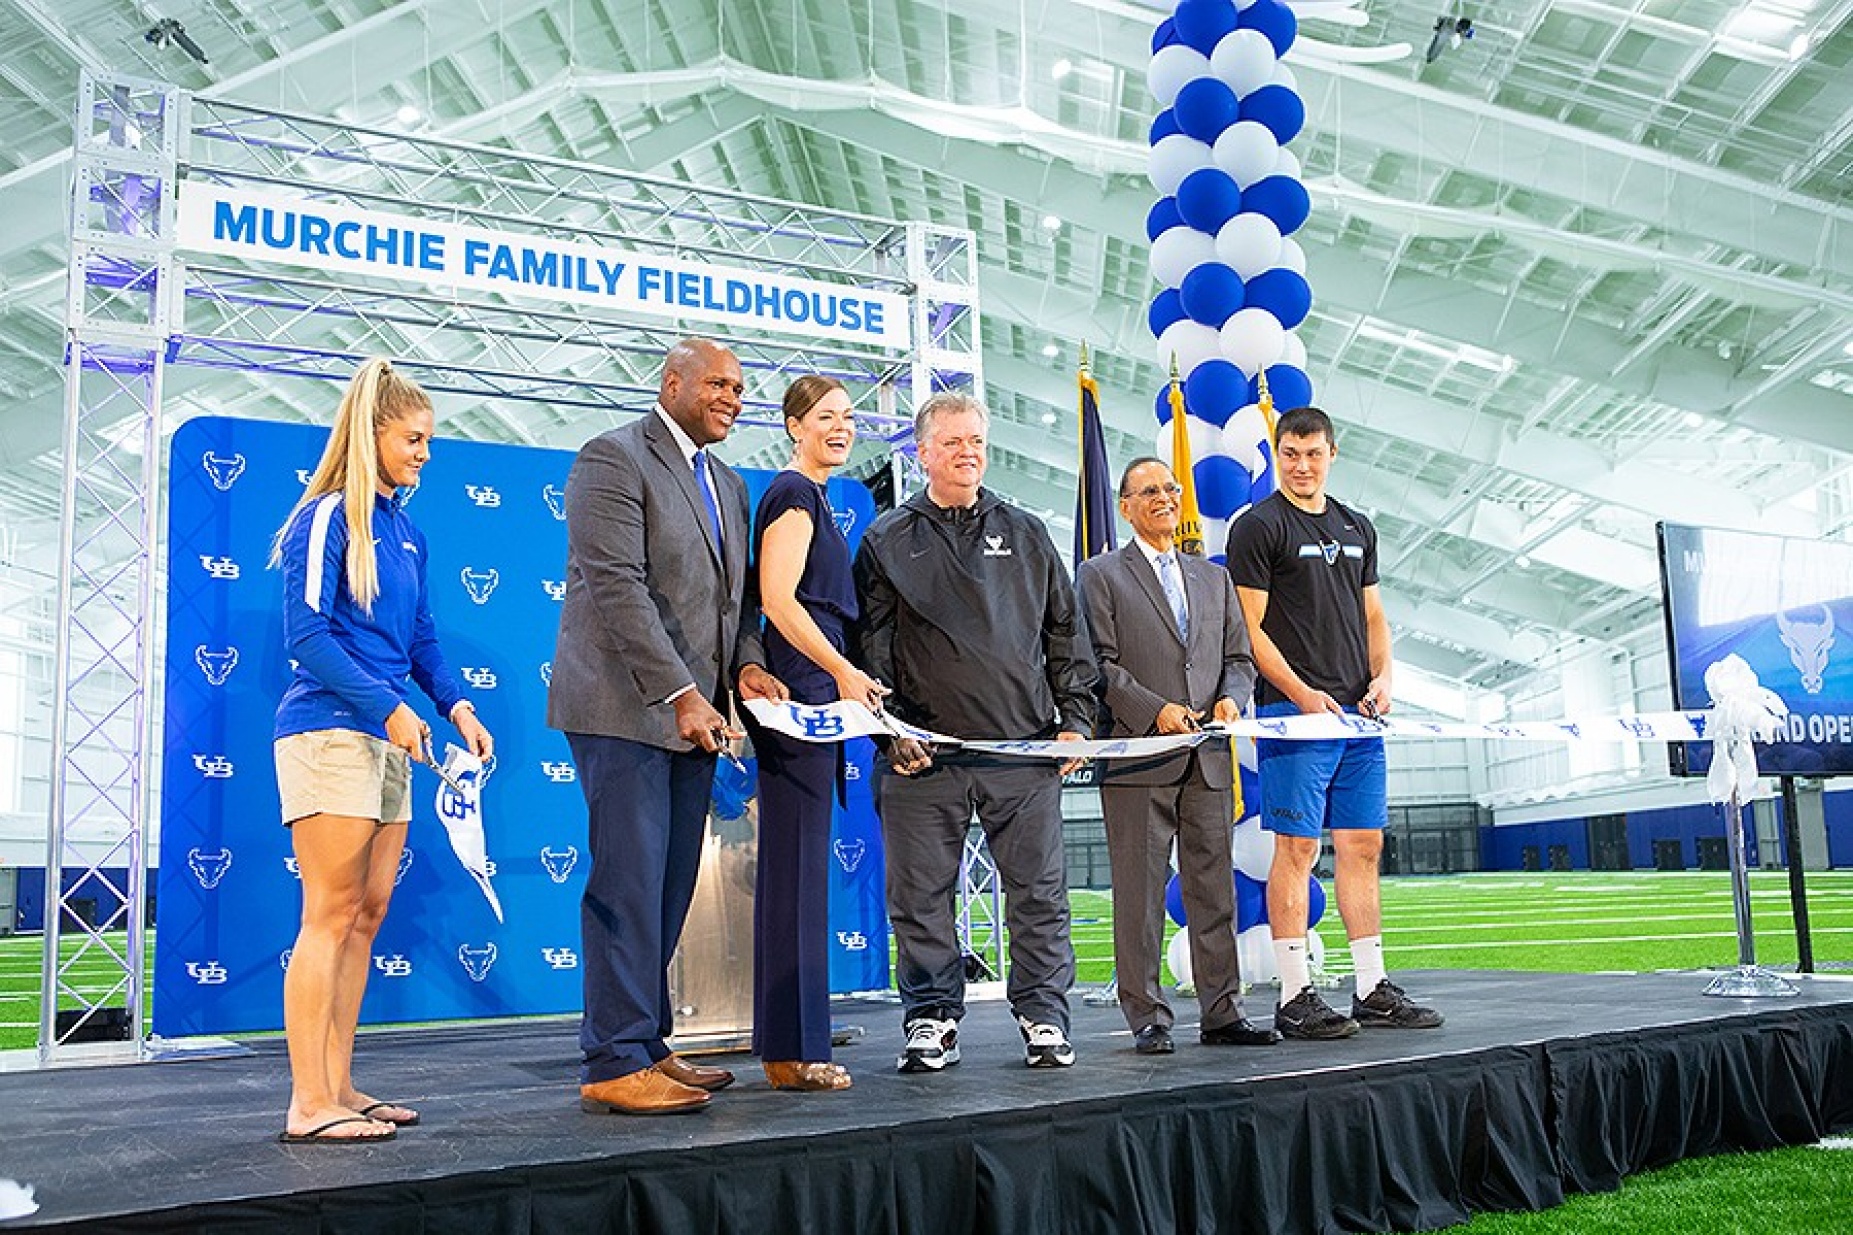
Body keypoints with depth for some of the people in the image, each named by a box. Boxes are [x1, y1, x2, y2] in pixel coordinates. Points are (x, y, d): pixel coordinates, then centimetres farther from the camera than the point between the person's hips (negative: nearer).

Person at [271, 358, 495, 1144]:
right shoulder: (327, 518, -7)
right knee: (331, 916, -7)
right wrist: (388, 706, -17)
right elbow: (306, 633, -13)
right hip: (328, 733, -8)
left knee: (366, 916, 8)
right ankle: (309, 1105, -2)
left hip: (386, 740, 8)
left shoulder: (406, 532, 15)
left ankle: (338, 1088, 16)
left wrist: (456, 705, 4)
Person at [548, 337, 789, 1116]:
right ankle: (614, 1065, 1)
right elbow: (618, 586, -16)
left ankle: (646, 1045, 19)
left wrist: (745, 664, 1)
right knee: (629, 885, -6)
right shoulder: (615, 458, -6)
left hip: (691, 711, 8)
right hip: (626, 707, -8)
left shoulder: (728, 484, 20)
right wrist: (681, 693, -21)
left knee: (670, 889, 10)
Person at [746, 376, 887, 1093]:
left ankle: (792, 1041, 18)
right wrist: (843, 671, -17)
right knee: (798, 866, -7)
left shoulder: (810, 496, 22)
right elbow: (777, 599, -17)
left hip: (815, 693, 10)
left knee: (797, 867, 11)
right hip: (802, 691, -10)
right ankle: (792, 1051, -1)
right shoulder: (795, 493, -8)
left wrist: (845, 677, 16)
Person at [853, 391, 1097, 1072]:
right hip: (924, 754, -1)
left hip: (1025, 749, 1)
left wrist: (1074, 719, 6)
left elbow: (1065, 632, 15)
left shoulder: (1025, 533, 15)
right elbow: (871, 642, 4)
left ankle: (1043, 1016, 17)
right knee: (921, 896, 3)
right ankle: (932, 1019, 16)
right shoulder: (888, 540, 9)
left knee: (1039, 890, 5)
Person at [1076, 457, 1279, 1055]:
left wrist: (1231, 697, -2)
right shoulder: (1101, 575, 5)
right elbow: (1100, 663, -4)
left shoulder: (1213, 578, 21)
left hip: (1208, 759, 5)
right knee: (1140, 893, -2)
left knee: (1215, 888, 7)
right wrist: (1156, 710, -15)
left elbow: (1239, 656, 19)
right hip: (1139, 757, -4)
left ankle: (1222, 1013, 15)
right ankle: (1147, 1018, 7)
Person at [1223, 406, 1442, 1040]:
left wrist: (1382, 677, 3)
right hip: (1293, 709, -6)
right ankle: (1295, 997, 0)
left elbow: (1373, 615, 21)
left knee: (1363, 845, 8)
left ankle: (1373, 988, 17)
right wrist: (1303, 693, -17)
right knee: (1297, 846, -6)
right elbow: (1249, 627, -8)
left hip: (1358, 713, 7)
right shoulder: (1258, 526, -2)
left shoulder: (1356, 527, 18)